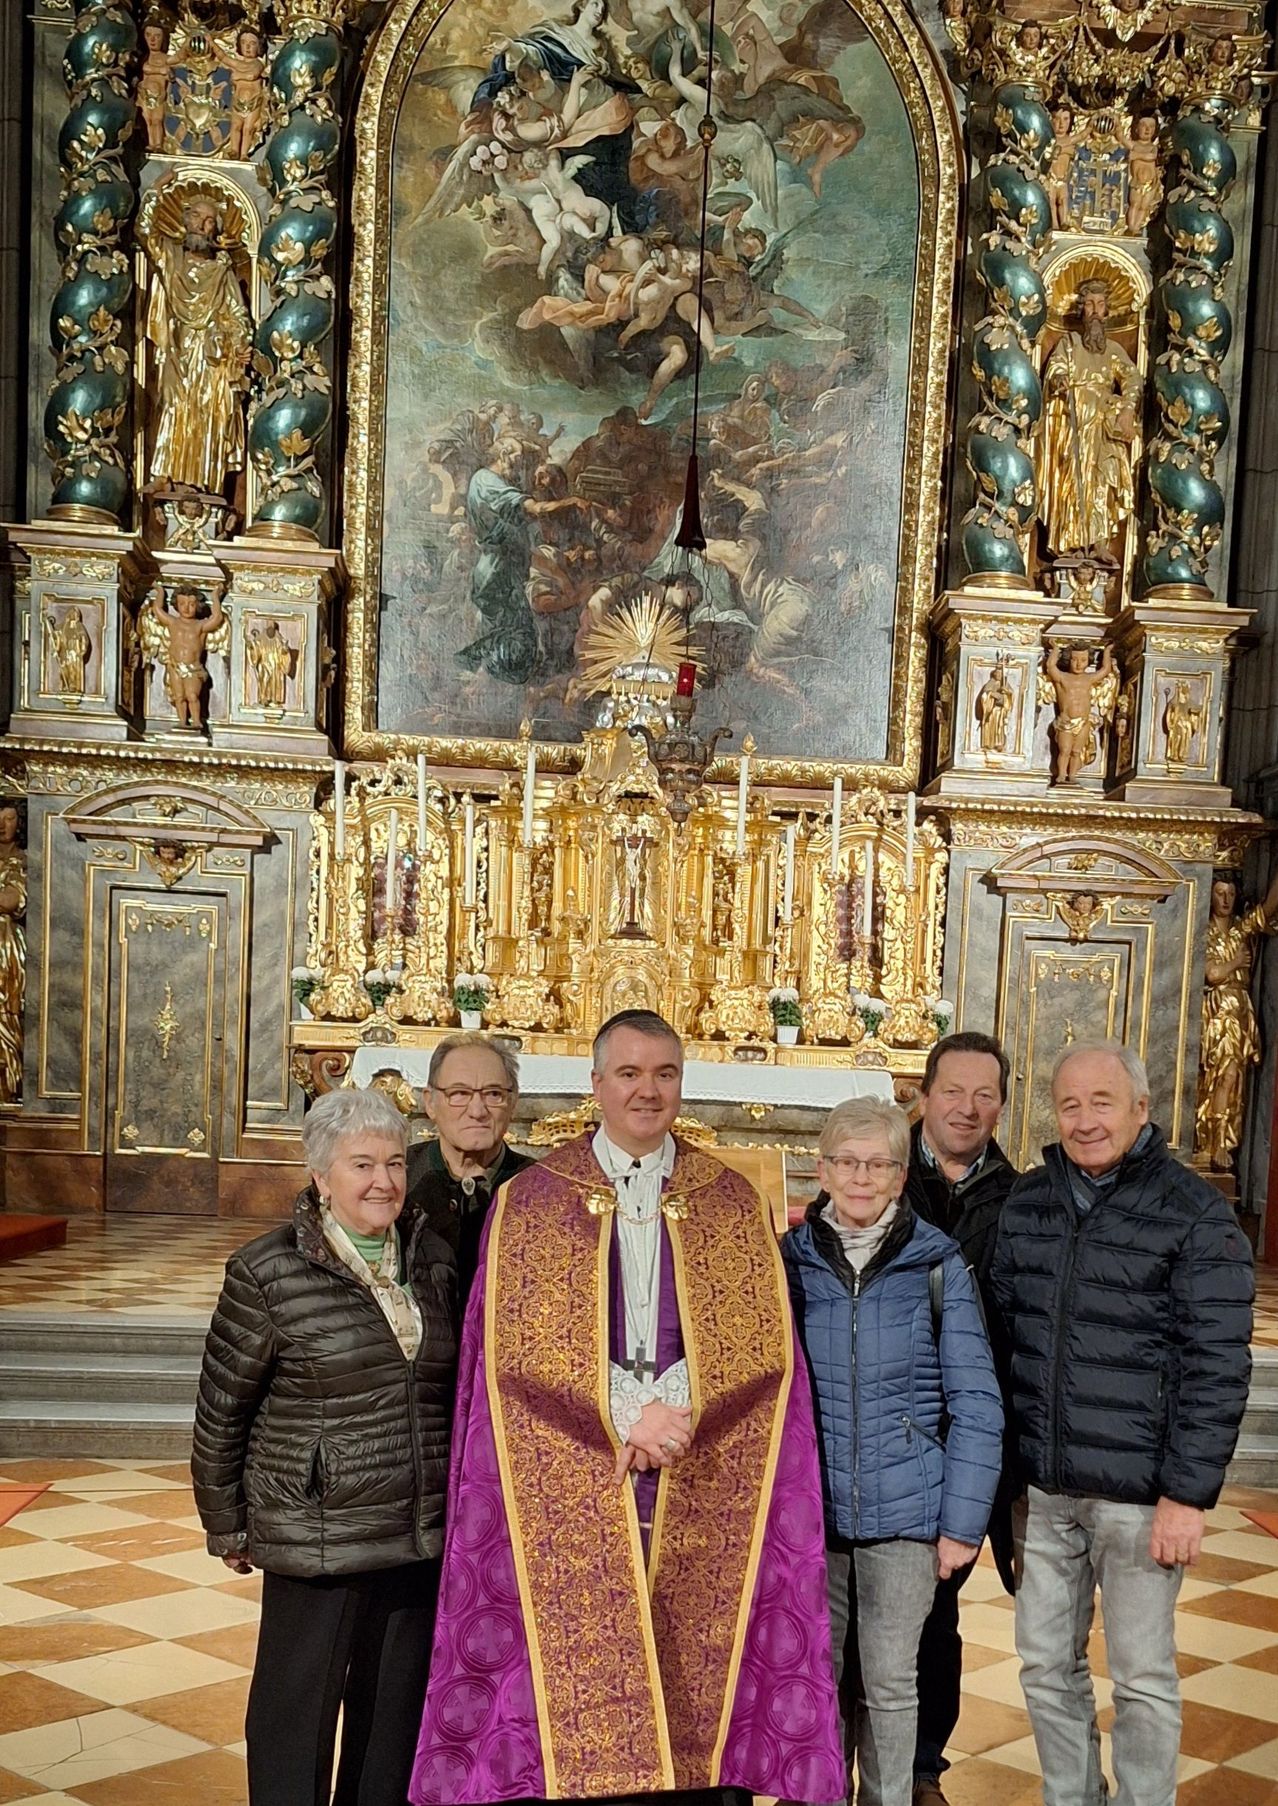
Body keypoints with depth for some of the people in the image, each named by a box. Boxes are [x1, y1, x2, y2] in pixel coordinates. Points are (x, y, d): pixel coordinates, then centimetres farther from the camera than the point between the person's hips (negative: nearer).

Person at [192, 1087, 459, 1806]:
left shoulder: (434, 1260, 4)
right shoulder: (269, 1273, -10)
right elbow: (221, 1410, -2)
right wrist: (228, 1528, 3)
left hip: (421, 1538, 5)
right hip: (315, 1542, -4)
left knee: (396, 1719, 16)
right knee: (298, 1718, 8)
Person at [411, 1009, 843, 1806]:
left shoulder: (734, 1203, 7)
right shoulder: (531, 1200, 3)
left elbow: (766, 1346, 1)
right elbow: (514, 1351, -4)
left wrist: (678, 1414, -13)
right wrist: (626, 1422, -12)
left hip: (701, 1499, 1)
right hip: (572, 1494, -1)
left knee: (691, 1694, 3)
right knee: (574, 1695, 1)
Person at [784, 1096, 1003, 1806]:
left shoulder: (938, 1262, -4)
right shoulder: (791, 1260, 0)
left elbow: (977, 1403, -2)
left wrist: (963, 1522, -5)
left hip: (906, 1510, -1)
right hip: (809, 1510, 1)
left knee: (890, 1684, 9)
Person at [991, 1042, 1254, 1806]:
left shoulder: (1196, 1213, -8)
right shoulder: (1026, 1202, 6)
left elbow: (1217, 1365, -10)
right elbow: (998, 1332, 12)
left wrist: (1189, 1494, -14)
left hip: (1139, 1494, -5)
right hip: (1043, 1487, 5)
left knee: (1142, 1679, 7)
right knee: (1047, 1667, 15)